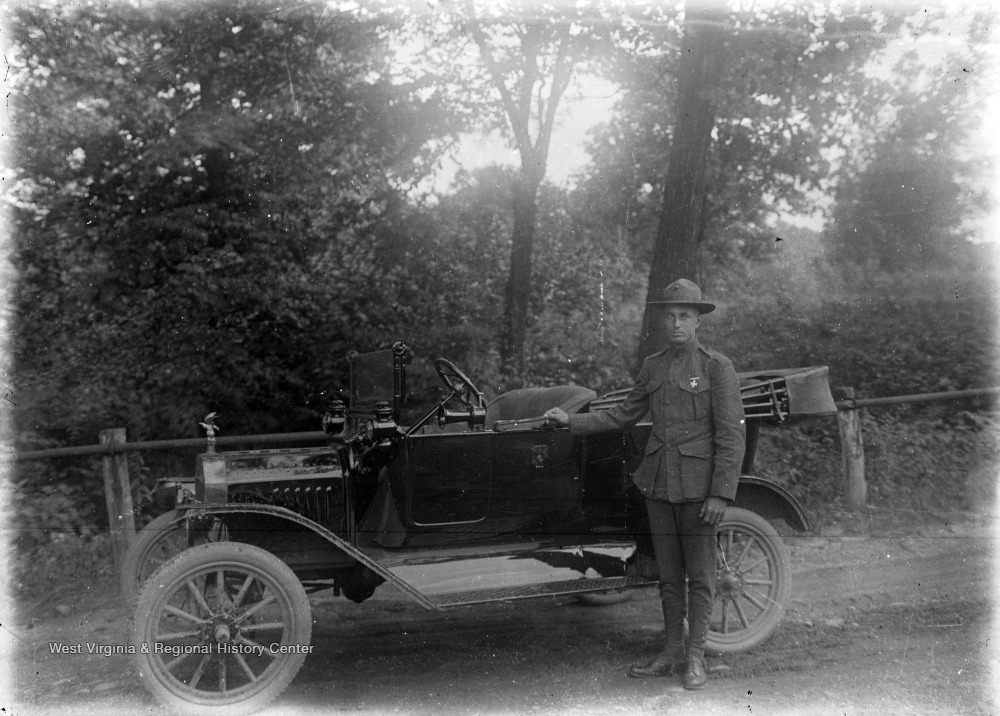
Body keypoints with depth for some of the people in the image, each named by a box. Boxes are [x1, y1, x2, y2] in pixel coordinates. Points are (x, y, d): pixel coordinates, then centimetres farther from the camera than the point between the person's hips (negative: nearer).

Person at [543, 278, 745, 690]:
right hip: (658, 484, 5)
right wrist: (571, 422, 13)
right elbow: (623, 417, 18)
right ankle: (672, 654, 24)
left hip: (697, 485, -5)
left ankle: (695, 658, 16)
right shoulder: (652, 367, 10)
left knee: (699, 575, 4)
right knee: (669, 574, 12)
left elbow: (731, 435, -9)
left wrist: (721, 494, -14)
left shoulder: (717, 367, -6)